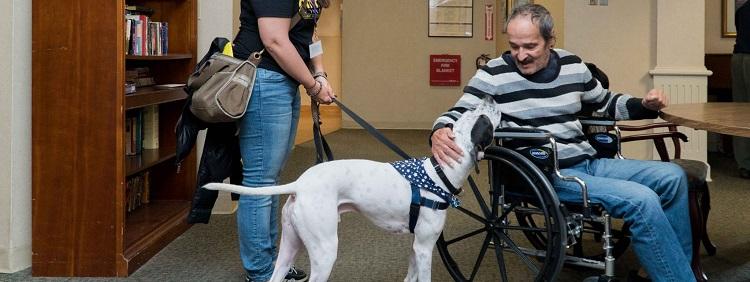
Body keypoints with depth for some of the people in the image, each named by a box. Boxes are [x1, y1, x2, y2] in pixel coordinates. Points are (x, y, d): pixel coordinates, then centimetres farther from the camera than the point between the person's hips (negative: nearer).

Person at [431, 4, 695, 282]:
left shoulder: (572, 65, 9)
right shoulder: (493, 75, -7)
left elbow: (605, 103, 23)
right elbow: (457, 115, -8)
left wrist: (644, 105, 5)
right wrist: (439, 133, -33)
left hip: (589, 164, 7)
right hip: (544, 176, -7)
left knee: (672, 176, -1)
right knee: (643, 200, -25)